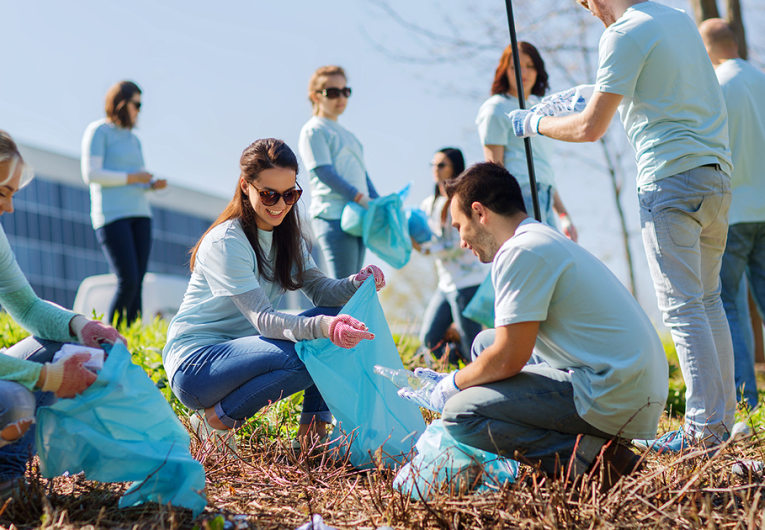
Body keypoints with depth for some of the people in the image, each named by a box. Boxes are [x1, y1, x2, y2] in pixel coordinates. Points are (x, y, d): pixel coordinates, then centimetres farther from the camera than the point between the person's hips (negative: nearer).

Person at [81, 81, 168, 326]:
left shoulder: (133, 139, 21)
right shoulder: (98, 131, -1)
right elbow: (91, 174, -12)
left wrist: (153, 184, 4)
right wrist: (132, 177, -10)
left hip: (139, 214, 7)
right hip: (112, 214, -7)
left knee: (137, 283, -2)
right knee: (128, 281, -15)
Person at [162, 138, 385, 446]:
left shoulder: (287, 235, 7)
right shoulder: (225, 243, -20)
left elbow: (319, 289, -1)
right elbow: (263, 319, -28)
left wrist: (357, 283, -24)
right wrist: (321, 327, -45)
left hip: (240, 349, 8)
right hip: (194, 362, -8)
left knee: (338, 314, -9)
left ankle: (313, 429, -5)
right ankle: (215, 420, -13)